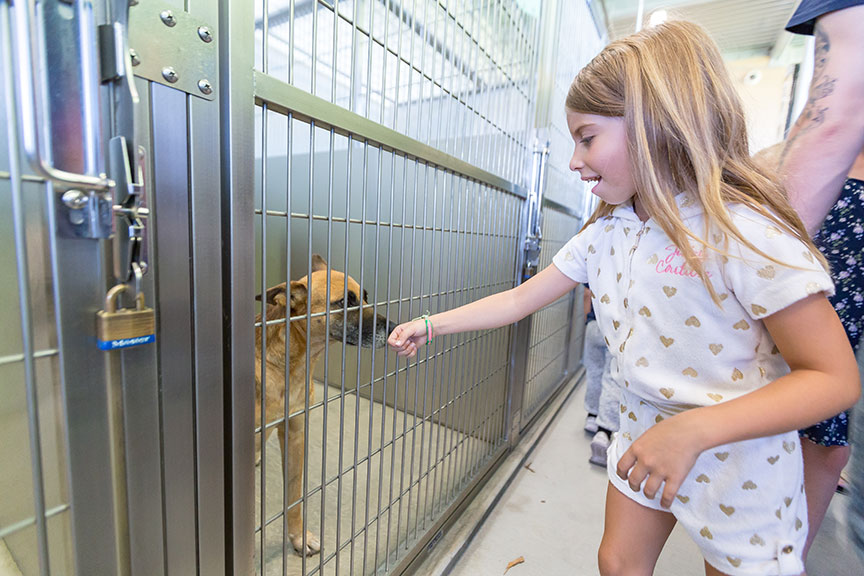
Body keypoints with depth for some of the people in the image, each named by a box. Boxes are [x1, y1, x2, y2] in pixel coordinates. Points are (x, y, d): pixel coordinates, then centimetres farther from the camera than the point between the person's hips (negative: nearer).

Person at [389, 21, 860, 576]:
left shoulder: (743, 229, -24)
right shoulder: (604, 233, -5)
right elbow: (518, 301, -2)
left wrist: (694, 429, -33)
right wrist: (429, 325, -2)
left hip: (739, 456, -5)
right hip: (643, 435, 6)